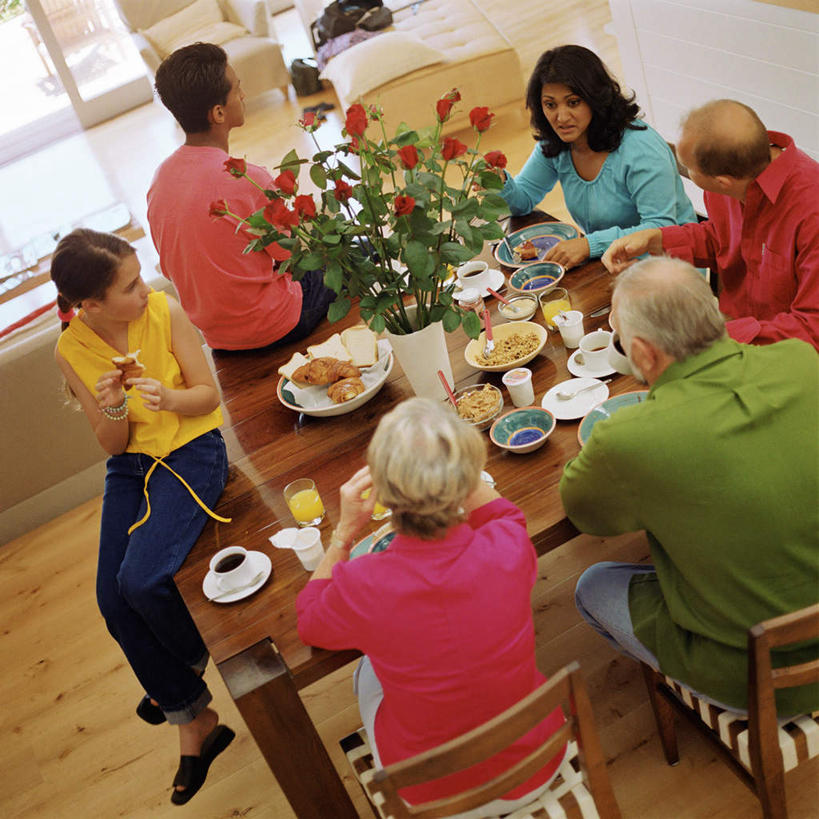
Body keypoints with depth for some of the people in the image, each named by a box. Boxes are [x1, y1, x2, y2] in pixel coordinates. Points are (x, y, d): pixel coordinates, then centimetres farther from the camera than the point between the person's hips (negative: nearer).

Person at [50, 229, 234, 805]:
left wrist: (168, 398, -28)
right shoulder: (71, 351, -7)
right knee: (114, 600, -7)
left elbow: (209, 395, -7)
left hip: (191, 451, -4)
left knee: (141, 580, -22)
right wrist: (113, 409, -24)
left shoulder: (165, 312, -15)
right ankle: (194, 720, 10)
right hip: (130, 465, 4)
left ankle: (195, 661, 15)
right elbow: (112, 445, -2)